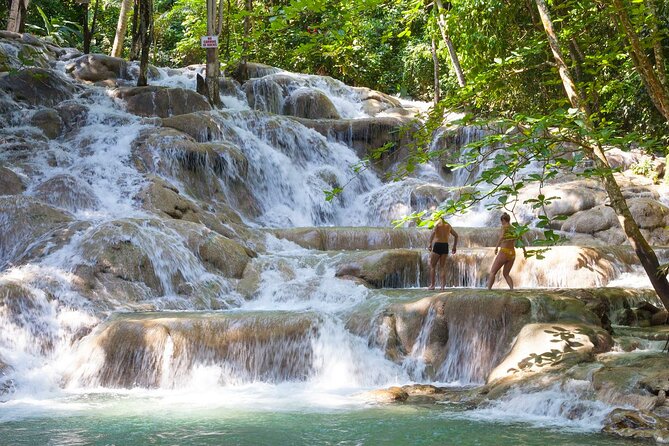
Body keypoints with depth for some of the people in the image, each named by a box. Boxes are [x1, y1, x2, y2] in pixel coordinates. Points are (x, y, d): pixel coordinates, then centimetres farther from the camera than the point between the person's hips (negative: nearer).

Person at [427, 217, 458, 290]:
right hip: (445, 246, 5)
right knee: (442, 266, 9)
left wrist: (429, 243, -26)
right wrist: (454, 246, 26)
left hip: (437, 245, -5)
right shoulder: (448, 226, 17)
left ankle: (432, 285, 1)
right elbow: (456, 235, 22)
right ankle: (443, 285, -1)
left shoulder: (437, 224, 1)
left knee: (432, 266, 5)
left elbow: (433, 232, -19)